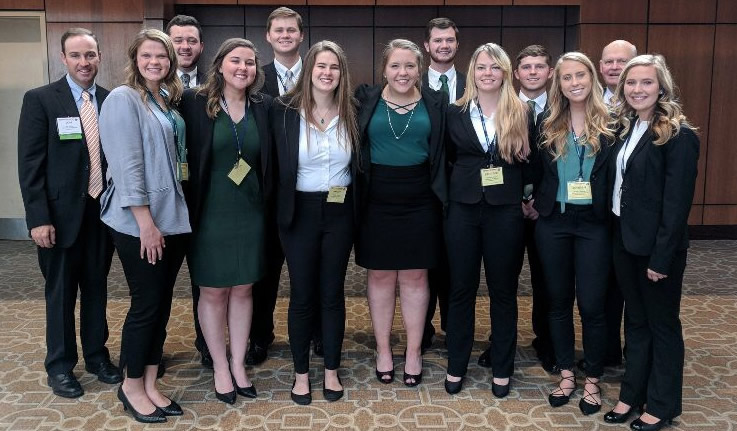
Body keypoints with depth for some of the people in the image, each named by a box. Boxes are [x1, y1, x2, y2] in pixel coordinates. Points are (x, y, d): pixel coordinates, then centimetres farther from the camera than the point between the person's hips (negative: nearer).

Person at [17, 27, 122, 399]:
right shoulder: (40, 99, -5)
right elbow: (30, 163, -8)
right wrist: (38, 218, -14)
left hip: (103, 211, 3)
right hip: (61, 214, -3)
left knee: (97, 288, 15)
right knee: (60, 292, 10)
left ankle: (97, 355, 31)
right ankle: (60, 365, 26)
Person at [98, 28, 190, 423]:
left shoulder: (167, 102, 14)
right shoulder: (123, 99, -9)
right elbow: (126, 165, -16)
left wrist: (165, 218, 9)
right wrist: (145, 221, -19)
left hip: (172, 219, 7)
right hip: (138, 223, -7)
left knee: (162, 304, 11)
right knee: (146, 305, 1)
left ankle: (149, 384, 24)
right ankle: (131, 387, 20)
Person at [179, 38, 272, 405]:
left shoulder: (264, 107, 2)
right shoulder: (195, 103, -6)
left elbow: (268, 162, 6)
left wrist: (266, 205, 0)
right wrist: (187, 207, -9)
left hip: (250, 213, 3)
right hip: (210, 213, -2)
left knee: (243, 290, 11)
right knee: (213, 292, 8)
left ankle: (238, 364, 26)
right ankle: (220, 367, 25)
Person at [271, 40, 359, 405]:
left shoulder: (351, 113, 0)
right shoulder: (285, 111, -6)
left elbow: (358, 165, 7)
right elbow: (278, 165, -4)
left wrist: (356, 207, 0)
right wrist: (279, 210, -7)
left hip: (339, 212, 2)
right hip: (300, 211, -1)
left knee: (333, 293, 11)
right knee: (302, 296, 8)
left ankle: (331, 371, 27)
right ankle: (301, 373, 25)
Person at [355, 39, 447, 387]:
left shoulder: (435, 104, 3)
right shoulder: (365, 101, 2)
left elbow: (443, 154, 6)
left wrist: (441, 197, -1)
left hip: (419, 201, 0)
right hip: (377, 201, 0)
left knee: (415, 278, 8)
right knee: (380, 277, 9)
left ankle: (414, 352, 22)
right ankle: (383, 350, 24)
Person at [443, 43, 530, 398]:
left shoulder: (520, 113, 2)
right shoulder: (455, 113, 4)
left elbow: (531, 161, 8)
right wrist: (463, 182, 7)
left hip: (505, 211, -1)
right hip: (463, 209, 1)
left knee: (503, 291, 8)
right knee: (461, 289, 8)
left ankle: (502, 369, 23)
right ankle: (456, 367, 22)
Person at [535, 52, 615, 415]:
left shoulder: (610, 125, -2)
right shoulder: (548, 125, 4)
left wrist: (606, 208, -7)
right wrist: (534, 202, 1)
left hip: (594, 224, -2)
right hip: (553, 223, 3)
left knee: (591, 304, 2)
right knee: (559, 301, 11)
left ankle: (592, 381, 21)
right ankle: (566, 374, 27)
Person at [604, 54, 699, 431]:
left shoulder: (679, 135, -14)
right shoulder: (626, 128, 8)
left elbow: (677, 202, -17)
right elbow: (617, 185, 8)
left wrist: (661, 257, -18)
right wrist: (615, 236, 3)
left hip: (656, 246, -7)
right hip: (624, 240, 7)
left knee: (662, 324, 9)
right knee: (635, 321, 17)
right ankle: (632, 393, 31)